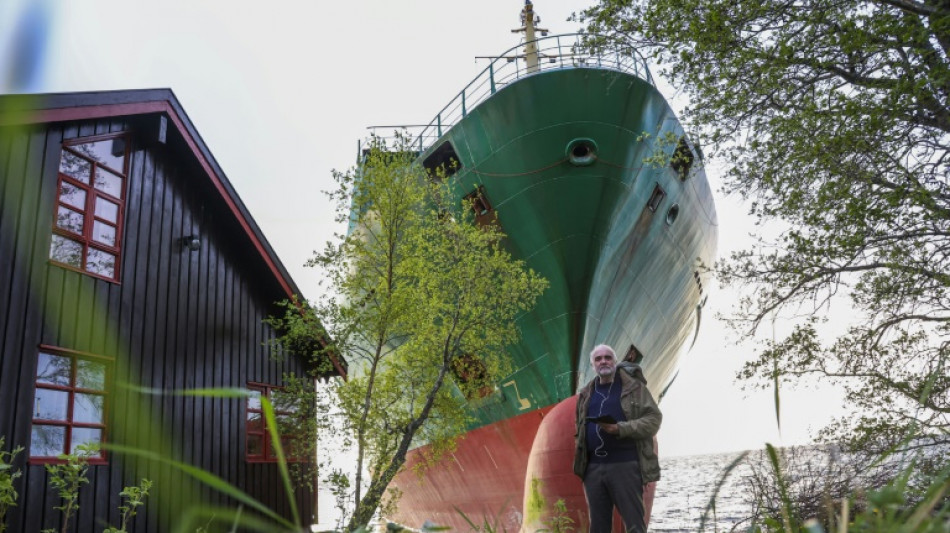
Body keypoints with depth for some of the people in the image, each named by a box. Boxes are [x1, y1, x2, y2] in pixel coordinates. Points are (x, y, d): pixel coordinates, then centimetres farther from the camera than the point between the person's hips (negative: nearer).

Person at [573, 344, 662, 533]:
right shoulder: (586, 394, 15)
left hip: (625, 465, -4)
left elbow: (654, 418, -5)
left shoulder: (634, 386, 2)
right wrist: (580, 454, 9)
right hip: (593, 467, 5)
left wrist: (620, 429, -17)